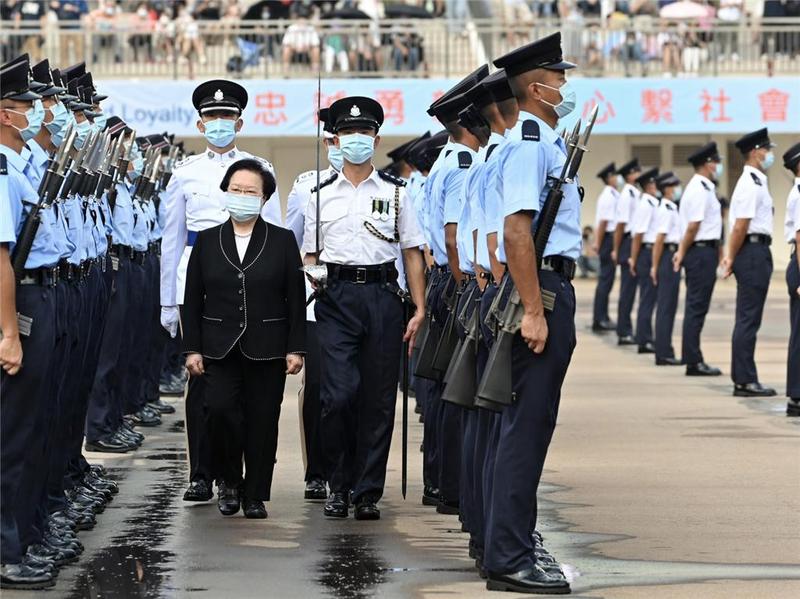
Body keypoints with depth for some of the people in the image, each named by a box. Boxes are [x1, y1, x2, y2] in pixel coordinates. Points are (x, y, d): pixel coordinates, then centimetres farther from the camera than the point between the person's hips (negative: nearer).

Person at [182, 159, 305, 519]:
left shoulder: (282, 241, 5)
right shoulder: (207, 241, 8)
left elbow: (296, 300, 4)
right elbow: (192, 300, 7)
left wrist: (296, 348, -2)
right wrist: (191, 348, 0)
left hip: (266, 351, 0)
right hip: (220, 349, 0)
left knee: (262, 422, -1)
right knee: (219, 408, -18)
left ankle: (255, 496, 10)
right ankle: (228, 481, 4)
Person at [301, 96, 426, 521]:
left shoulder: (395, 192, 9)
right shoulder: (321, 195, 11)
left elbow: (412, 254, 9)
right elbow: (309, 255, 14)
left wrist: (419, 310, 2)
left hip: (382, 295, 1)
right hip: (335, 297, 0)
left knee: (378, 398, 1)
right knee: (338, 394, -11)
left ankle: (367, 491, 8)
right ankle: (339, 484, 6)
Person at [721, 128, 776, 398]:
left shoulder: (755, 182, 17)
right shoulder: (751, 184, -14)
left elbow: (739, 225, 17)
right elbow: (740, 225, -17)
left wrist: (732, 256, 14)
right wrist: (732, 258, -11)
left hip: (757, 253, 10)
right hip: (754, 251, -10)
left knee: (747, 318, 11)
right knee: (748, 319, -7)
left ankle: (743, 379, 15)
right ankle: (745, 381, -5)